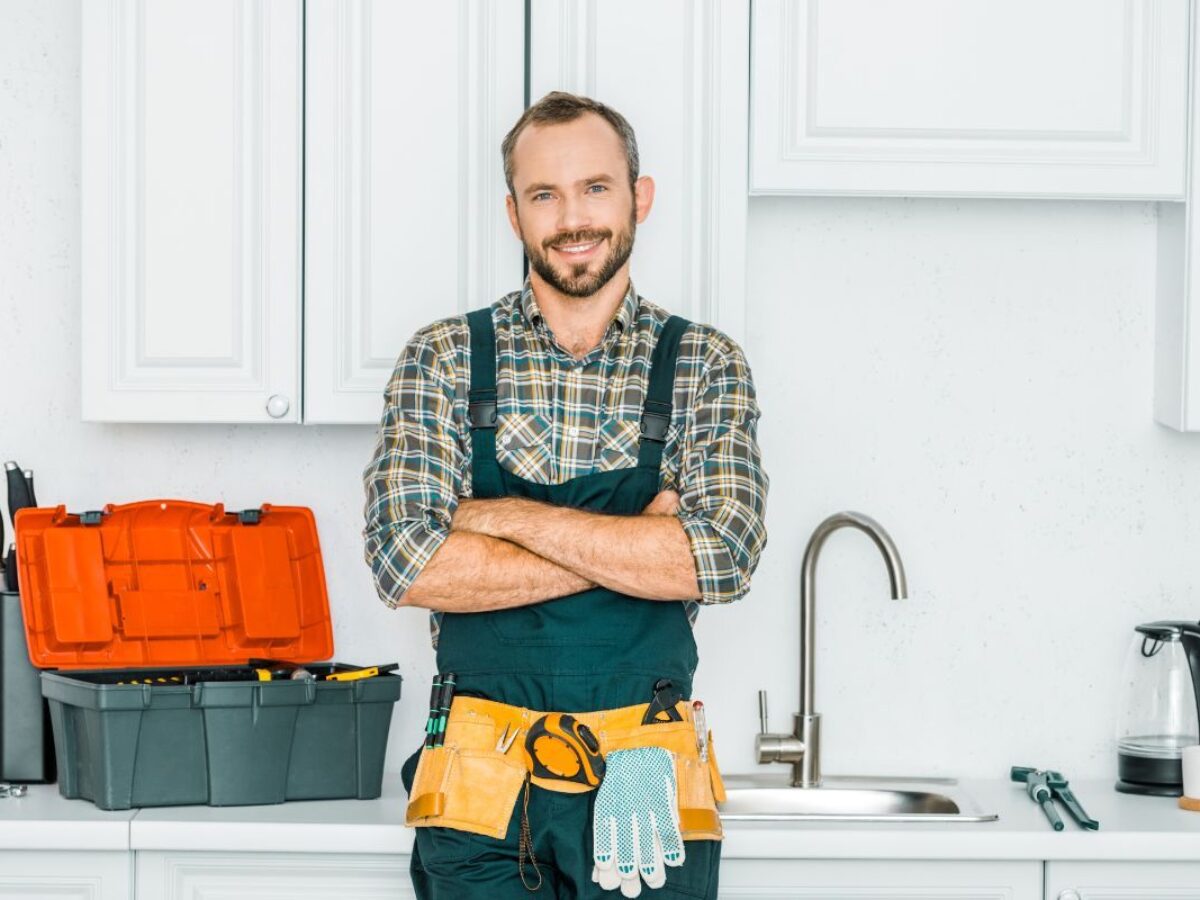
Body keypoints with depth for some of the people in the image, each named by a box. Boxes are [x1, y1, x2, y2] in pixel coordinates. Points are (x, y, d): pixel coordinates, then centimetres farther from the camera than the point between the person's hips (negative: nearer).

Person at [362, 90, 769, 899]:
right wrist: (632, 545, -11)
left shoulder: (704, 367, 3)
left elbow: (724, 557, -12)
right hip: (481, 788, 0)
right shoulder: (444, 361, 3)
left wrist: (509, 517, -12)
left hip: (647, 783, 0)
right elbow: (406, 562, -10)